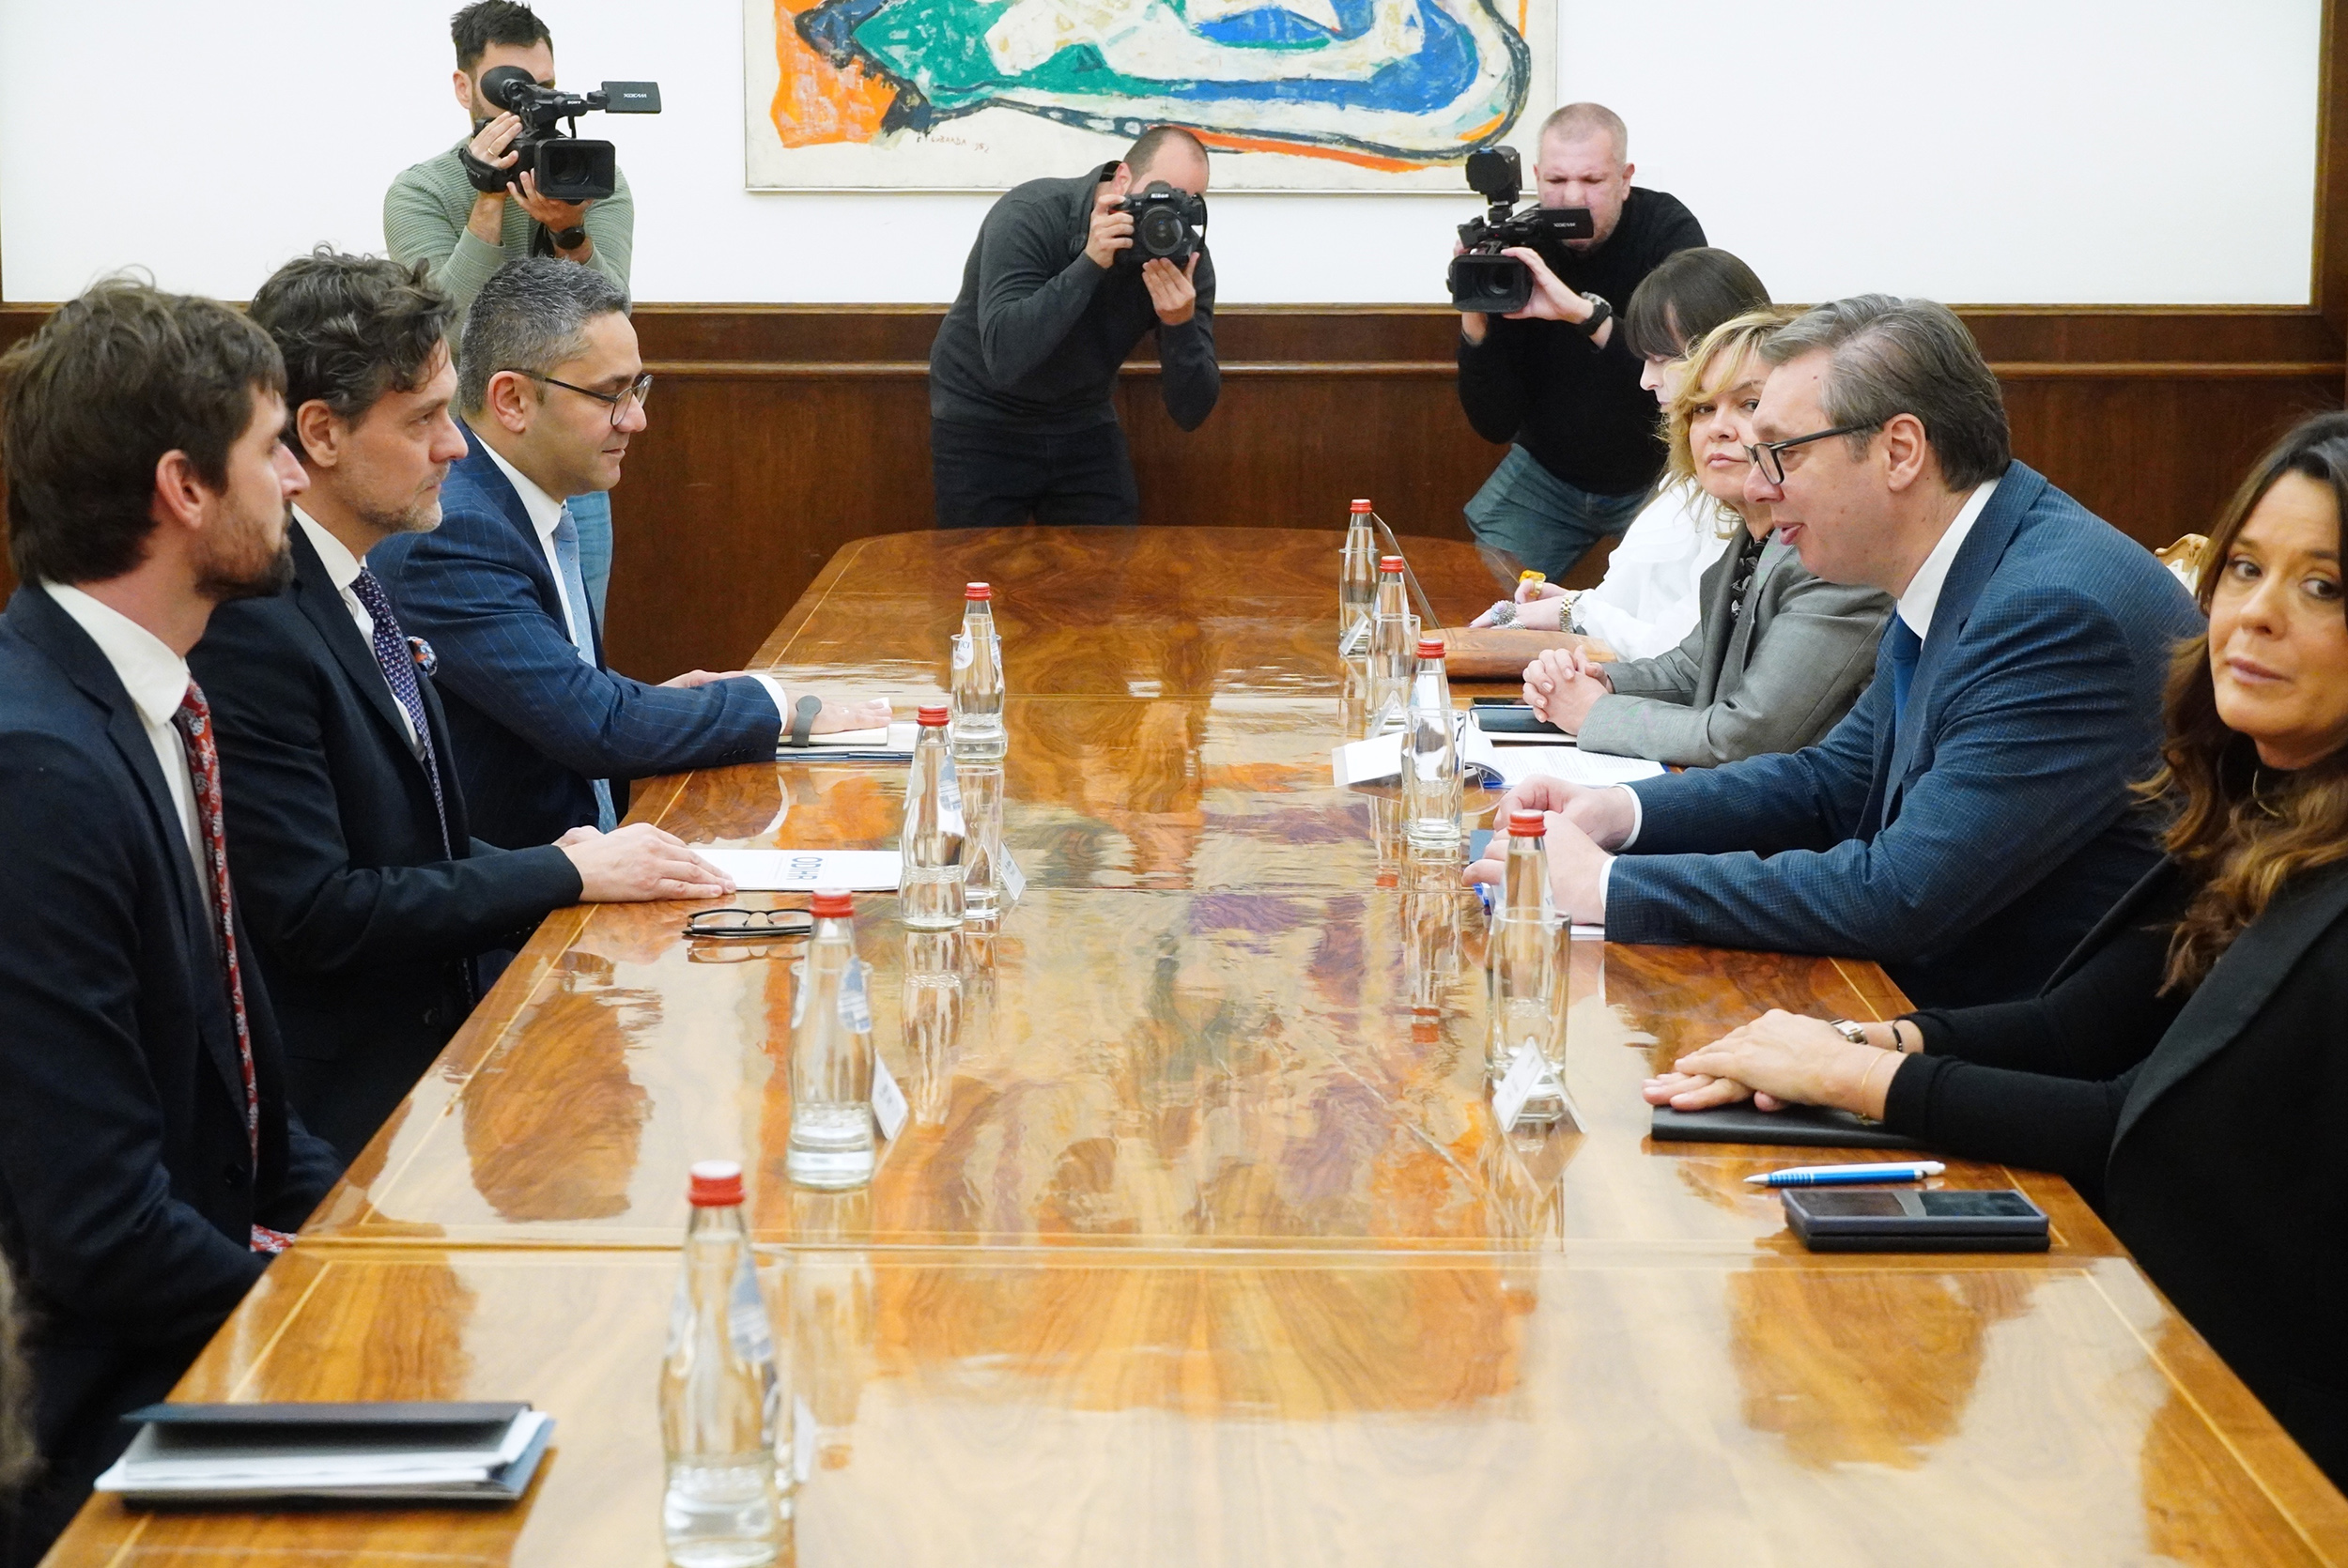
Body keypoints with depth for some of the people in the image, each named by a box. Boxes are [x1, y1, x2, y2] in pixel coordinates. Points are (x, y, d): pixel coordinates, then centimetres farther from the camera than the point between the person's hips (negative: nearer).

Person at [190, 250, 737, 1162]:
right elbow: (313, 911, -22)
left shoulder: (354, 593, 10)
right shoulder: (249, 626, -19)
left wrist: (544, 869, -1)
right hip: (342, 1112, -9)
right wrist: (564, 875, -15)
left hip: (429, 1045, 9)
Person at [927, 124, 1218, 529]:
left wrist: (1180, 325, -33)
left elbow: (1191, 412, -16)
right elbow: (1005, 358, -37)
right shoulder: (1030, 217, -24)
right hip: (983, 422, -3)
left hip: (1085, 426, 4)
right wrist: (1090, 263, -41)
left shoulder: (1185, 256, -13)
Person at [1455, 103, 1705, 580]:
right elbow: (1494, 424, -13)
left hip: (1655, 473, -2)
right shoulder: (1518, 247, -13)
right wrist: (1474, 321, -29)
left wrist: (1587, 312, -42)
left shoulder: (1668, 231, -16)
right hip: (1548, 469, 2)